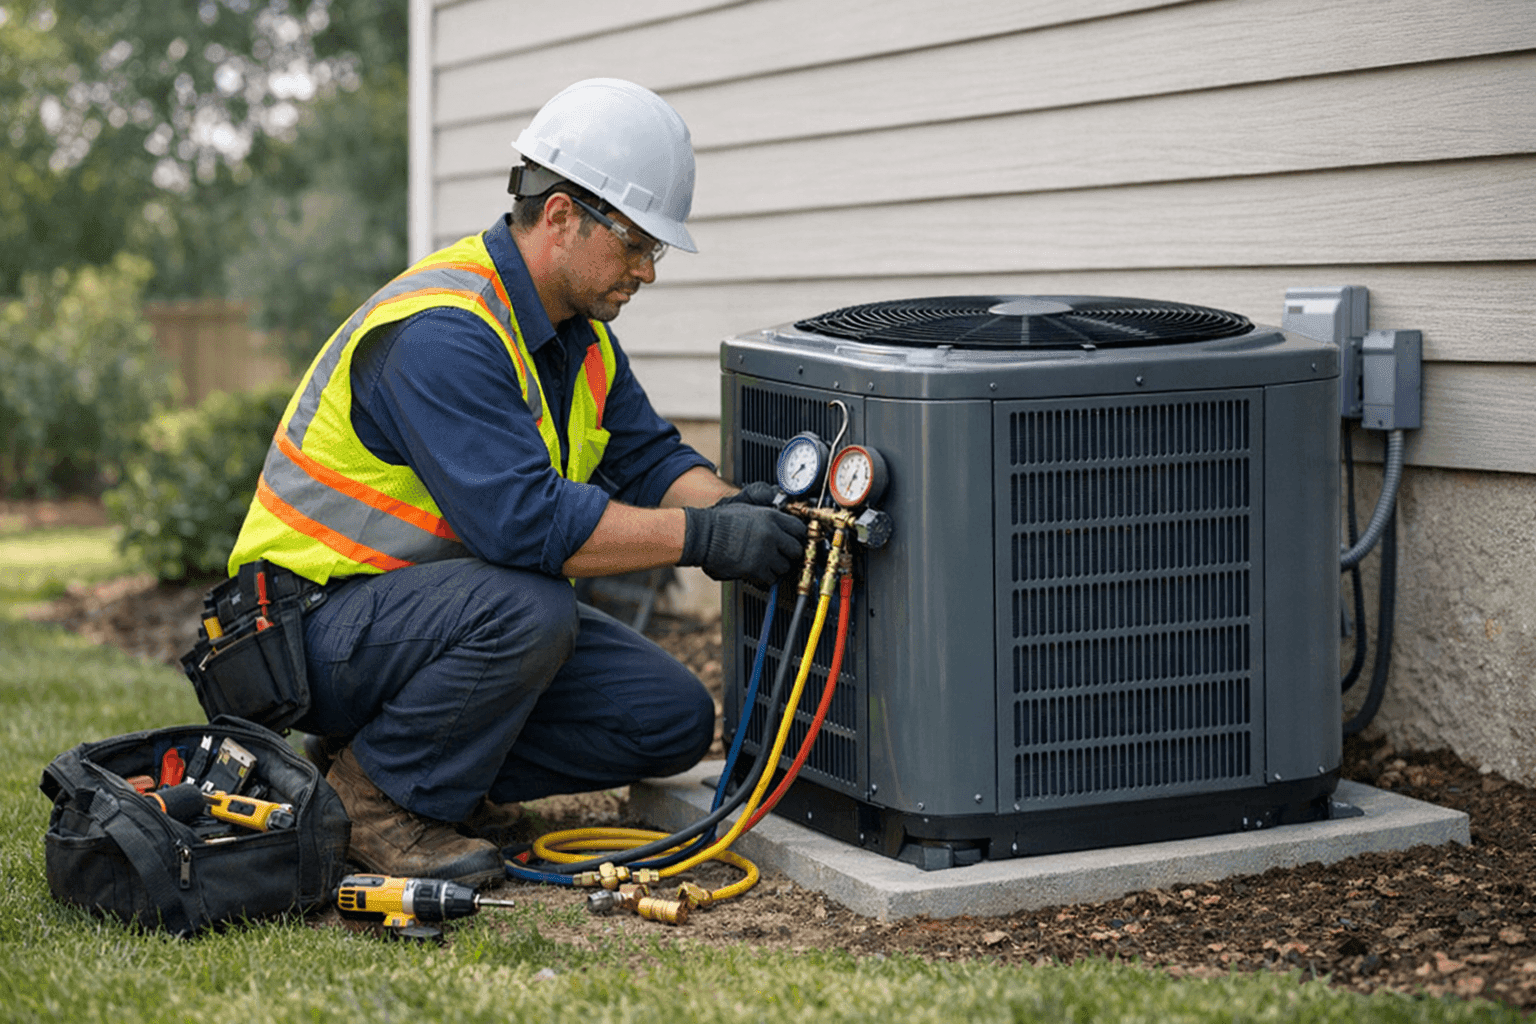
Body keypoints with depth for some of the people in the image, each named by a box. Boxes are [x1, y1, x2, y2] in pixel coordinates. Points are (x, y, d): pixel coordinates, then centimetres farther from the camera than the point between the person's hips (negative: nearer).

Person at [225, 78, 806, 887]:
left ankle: (437, 772, 7)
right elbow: (522, 519, -34)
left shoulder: (578, 329, 5)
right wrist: (702, 535, -31)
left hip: (446, 603, 9)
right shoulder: (441, 332, -26)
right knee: (527, 609, -37)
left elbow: (650, 457, 6)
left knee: (672, 719, -3)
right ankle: (372, 795, -14)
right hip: (323, 626, -9)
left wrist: (732, 508, -15)